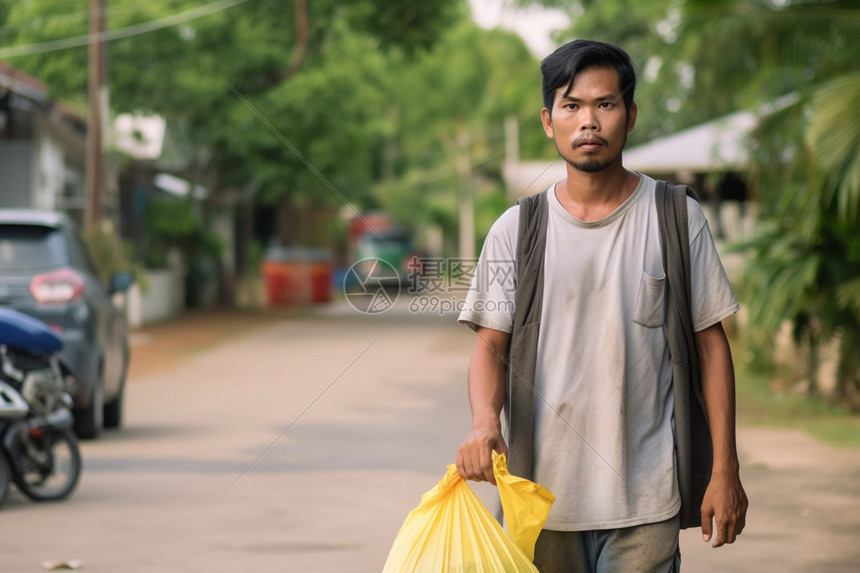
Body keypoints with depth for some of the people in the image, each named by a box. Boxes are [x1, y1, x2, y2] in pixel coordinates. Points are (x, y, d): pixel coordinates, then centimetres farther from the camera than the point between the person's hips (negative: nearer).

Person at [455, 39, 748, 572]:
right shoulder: (515, 229, 4)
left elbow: (711, 342, 3)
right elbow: (492, 343, 2)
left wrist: (725, 470, -1)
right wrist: (485, 421, -19)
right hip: (543, 489, 2)